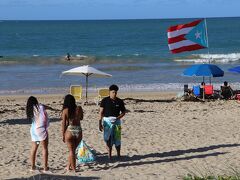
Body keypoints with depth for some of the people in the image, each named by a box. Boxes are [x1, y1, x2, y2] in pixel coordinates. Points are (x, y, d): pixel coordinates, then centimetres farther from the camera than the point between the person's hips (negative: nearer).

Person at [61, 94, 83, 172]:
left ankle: (73, 168, 15)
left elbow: (63, 124, -6)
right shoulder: (79, 108, -3)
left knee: (71, 151, 10)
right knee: (73, 150, 20)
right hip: (78, 131, 3)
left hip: (69, 131, -2)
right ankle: (69, 166, 29)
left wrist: (63, 135, 2)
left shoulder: (65, 111, -9)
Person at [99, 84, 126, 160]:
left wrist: (117, 118, -9)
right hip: (107, 121, -1)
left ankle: (118, 155, 16)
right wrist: (100, 123, -5)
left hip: (116, 122, 1)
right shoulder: (105, 100, -1)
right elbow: (101, 112, 0)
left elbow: (123, 112, 9)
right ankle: (109, 156, 10)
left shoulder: (120, 101, 3)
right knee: (108, 139, 1)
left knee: (117, 139, 3)